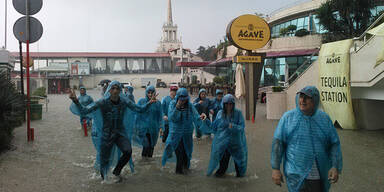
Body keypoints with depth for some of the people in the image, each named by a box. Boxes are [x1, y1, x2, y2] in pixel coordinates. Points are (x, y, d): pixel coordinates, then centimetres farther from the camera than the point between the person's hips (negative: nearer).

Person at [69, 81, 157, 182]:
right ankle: (103, 177, 43)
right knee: (104, 158, 6)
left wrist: (149, 103, -19)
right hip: (106, 134, -2)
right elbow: (84, 111, -20)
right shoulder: (103, 102, -16)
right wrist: (76, 101, -37)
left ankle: (116, 172, 8)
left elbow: (139, 109, -2)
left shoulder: (124, 102, -8)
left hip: (120, 133, 2)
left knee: (128, 151, -22)